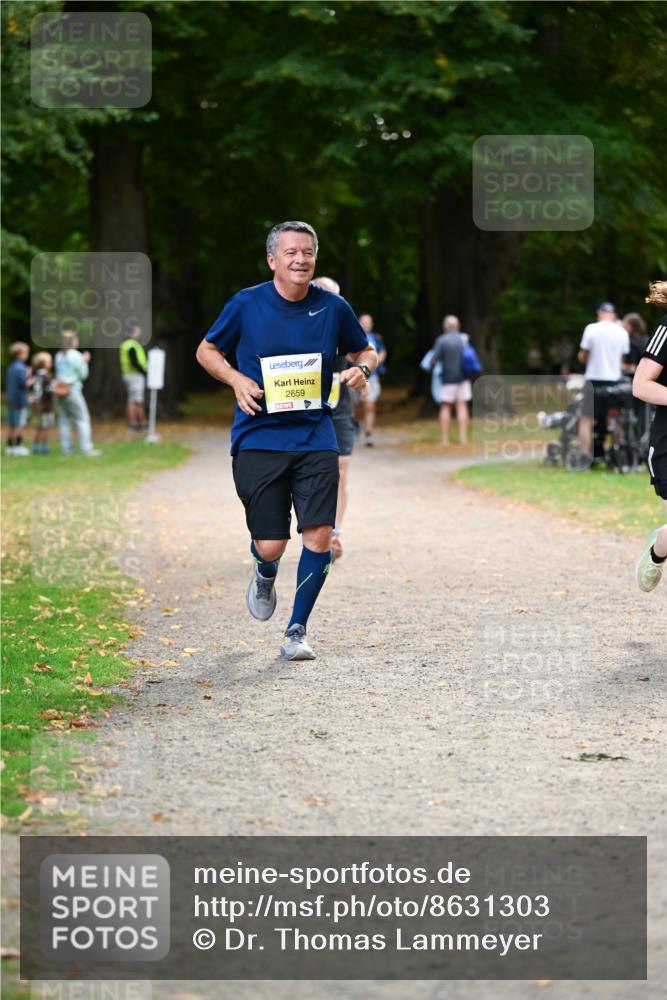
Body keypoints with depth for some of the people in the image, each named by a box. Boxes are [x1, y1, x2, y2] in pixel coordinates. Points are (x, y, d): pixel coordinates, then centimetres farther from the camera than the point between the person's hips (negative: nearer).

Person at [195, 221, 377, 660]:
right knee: (270, 546, -3)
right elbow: (207, 350, 11)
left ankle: (297, 630, 6)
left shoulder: (333, 307, 2)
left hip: (316, 438, 2)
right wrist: (236, 379, -8)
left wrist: (362, 369, -5)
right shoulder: (246, 305, -3)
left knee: (320, 535, -10)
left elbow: (366, 350, 18)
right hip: (258, 439, -1)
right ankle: (265, 575, 36)